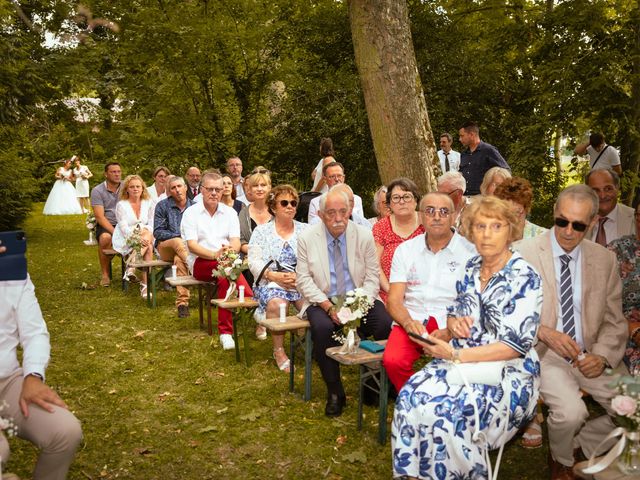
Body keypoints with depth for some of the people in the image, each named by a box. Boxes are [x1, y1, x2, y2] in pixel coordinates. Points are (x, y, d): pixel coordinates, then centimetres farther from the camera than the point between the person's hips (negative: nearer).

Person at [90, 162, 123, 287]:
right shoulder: (97, 191, -2)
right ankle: (105, 275, -17)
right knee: (106, 238, -35)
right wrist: (114, 232, -23)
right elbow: (100, 217, -11)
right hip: (105, 225, -2)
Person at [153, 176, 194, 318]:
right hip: (166, 246, -1)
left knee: (179, 259, -35)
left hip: (189, 246, 1)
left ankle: (182, 302, -39)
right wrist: (179, 236, -13)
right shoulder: (162, 206, 5)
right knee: (178, 242, -37)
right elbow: (157, 232, -2)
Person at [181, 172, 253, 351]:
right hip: (199, 263, -3)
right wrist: (215, 255, -26)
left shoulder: (230, 212, 13)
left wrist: (230, 251, -25)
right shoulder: (191, 213, 3)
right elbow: (191, 245, -9)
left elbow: (236, 242, 1)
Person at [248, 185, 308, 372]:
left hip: (302, 281, 1)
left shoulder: (305, 230, 14)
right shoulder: (261, 231, 11)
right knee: (277, 304, -34)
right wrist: (275, 276, -16)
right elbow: (254, 262, 0)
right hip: (271, 282, -1)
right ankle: (279, 351, -16)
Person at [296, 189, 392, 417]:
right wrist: (328, 307, -18)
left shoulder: (364, 235, -1)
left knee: (386, 324, -27)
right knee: (322, 328, -33)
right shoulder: (307, 238, -3)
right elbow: (303, 279, -5)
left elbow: (372, 276, 0)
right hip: (323, 301, -1)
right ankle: (335, 392, -12)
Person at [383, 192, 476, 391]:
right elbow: (394, 300, 7)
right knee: (393, 360, -26)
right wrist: (408, 322, -15)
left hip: (452, 327, -2)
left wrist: (450, 331, -19)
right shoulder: (405, 250, 13)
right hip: (412, 321, 2)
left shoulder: (469, 252, 3)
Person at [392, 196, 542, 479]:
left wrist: (455, 355, -18)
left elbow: (516, 345, -16)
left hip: (507, 372, -5)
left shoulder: (524, 277, -11)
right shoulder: (471, 269, 8)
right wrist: (454, 323, -6)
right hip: (461, 361, 6)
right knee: (412, 396, -21)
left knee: (449, 411, -29)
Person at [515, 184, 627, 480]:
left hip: (588, 356, 5)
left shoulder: (605, 260, 5)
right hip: (542, 354, -4)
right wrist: (544, 333, -22)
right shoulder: (523, 252, -7)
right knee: (571, 411, -27)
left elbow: (614, 321, 9)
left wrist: (602, 356, -9)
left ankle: (579, 444, 15)